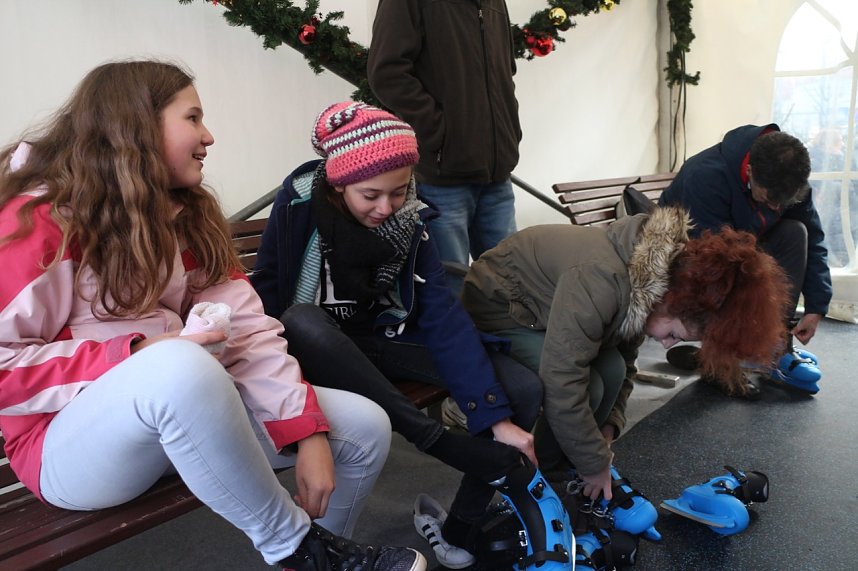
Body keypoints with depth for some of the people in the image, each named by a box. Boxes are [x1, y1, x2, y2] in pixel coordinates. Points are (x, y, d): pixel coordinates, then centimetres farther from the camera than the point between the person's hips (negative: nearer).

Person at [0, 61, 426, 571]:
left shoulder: (187, 215, 6)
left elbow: (247, 329, -4)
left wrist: (308, 431, -14)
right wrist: (136, 356, -24)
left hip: (181, 410, 6)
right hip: (68, 439, -6)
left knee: (366, 429, -4)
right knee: (181, 366, -40)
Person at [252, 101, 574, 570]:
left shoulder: (410, 219, -12)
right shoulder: (299, 202, -18)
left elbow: (442, 316, -18)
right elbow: (265, 291, -11)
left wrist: (497, 417, -26)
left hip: (386, 337, 2)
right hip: (317, 346, -2)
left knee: (522, 389, -16)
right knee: (301, 321, -40)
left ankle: (457, 529, -6)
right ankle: (441, 443, -33)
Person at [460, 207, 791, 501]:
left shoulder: (646, 289, -9)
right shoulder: (601, 280, -38)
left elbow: (625, 364, 6)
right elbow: (563, 383, -37)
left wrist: (609, 424, -6)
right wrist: (595, 464, -24)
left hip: (541, 311, 8)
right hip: (496, 309, -8)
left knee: (612, 369, -12)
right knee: (587, 387, -23)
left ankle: (562, 463, 7)